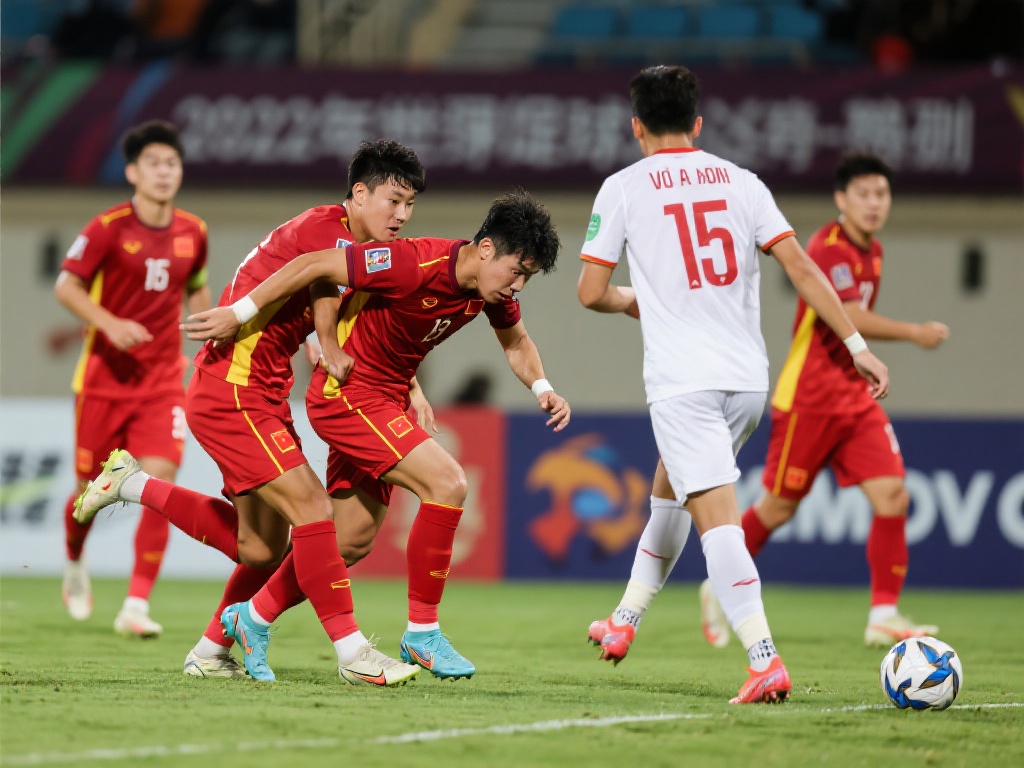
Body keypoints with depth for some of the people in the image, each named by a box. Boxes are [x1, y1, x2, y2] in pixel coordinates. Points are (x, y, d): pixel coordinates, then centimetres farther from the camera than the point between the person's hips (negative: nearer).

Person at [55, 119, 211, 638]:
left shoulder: (193, 233, 4)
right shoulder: (108, 228, -9)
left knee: (160, 483, -14)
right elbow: (66, 286, -8)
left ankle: (136, 607, -13)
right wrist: (111, 324, -23)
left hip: (164, 380, 2)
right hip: (105, 376, -2)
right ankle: (74, 565, 40)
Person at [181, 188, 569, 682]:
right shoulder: (417, 264, -28)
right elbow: (313, 266, -24)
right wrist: (239, 314, -20)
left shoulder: (492, 289, -3)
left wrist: (541, 388, -2)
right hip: (348, 394, -9)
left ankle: (253, 616, 32)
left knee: (355, 540, 14)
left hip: (384, 400, 9)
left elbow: (516, 343, 18)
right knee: (447, 483, -22)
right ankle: (422, 632, -14)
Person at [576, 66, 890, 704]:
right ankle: (627, 621, 39)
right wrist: (857, 345, 1)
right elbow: (801, 268, 1)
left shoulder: (623, 188, 1)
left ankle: (766, 660, -27)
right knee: (670, 489, 27)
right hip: (748, 378, 5)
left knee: (718, 518, -13)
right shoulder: (741, 183, 9)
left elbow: (591, 292, 0)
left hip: (682, 382, -5)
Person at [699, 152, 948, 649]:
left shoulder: (872, 252, 11)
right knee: (779, 507, 2)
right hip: (808, 397, -7)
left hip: (855, 398, 7)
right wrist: (914, 333, -30)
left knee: (892, 496, -8)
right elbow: (851, 319, -27)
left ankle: (883, 616, -5)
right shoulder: (829, 248, -16)